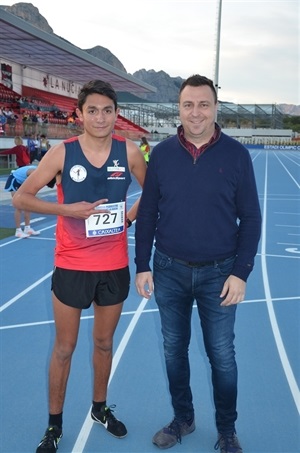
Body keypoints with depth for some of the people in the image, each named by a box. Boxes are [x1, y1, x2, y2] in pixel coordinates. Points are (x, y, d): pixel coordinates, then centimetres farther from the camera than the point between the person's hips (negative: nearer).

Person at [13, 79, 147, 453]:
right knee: (64, 348, 11)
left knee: (104, 342, 18)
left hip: (114, 266, 2)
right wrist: (68, 209, -17)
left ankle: (100, 408, 42)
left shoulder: (129, 151, -4)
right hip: (71, 266, -2)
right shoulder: (62, 152, -9)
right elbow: (21, 198, -6)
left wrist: (133, 212, -5)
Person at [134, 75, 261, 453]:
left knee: (222, 355, 9)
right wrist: (142, 265, 0)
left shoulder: (236, 154, -5)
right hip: (169, 269, 2)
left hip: (218, 272, -2)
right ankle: (182, 418, 38)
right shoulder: (162, 153, -1)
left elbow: (250, 217, -3)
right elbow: (147, 213, 3)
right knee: (174, 349, 15)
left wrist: (240, 272, -9)